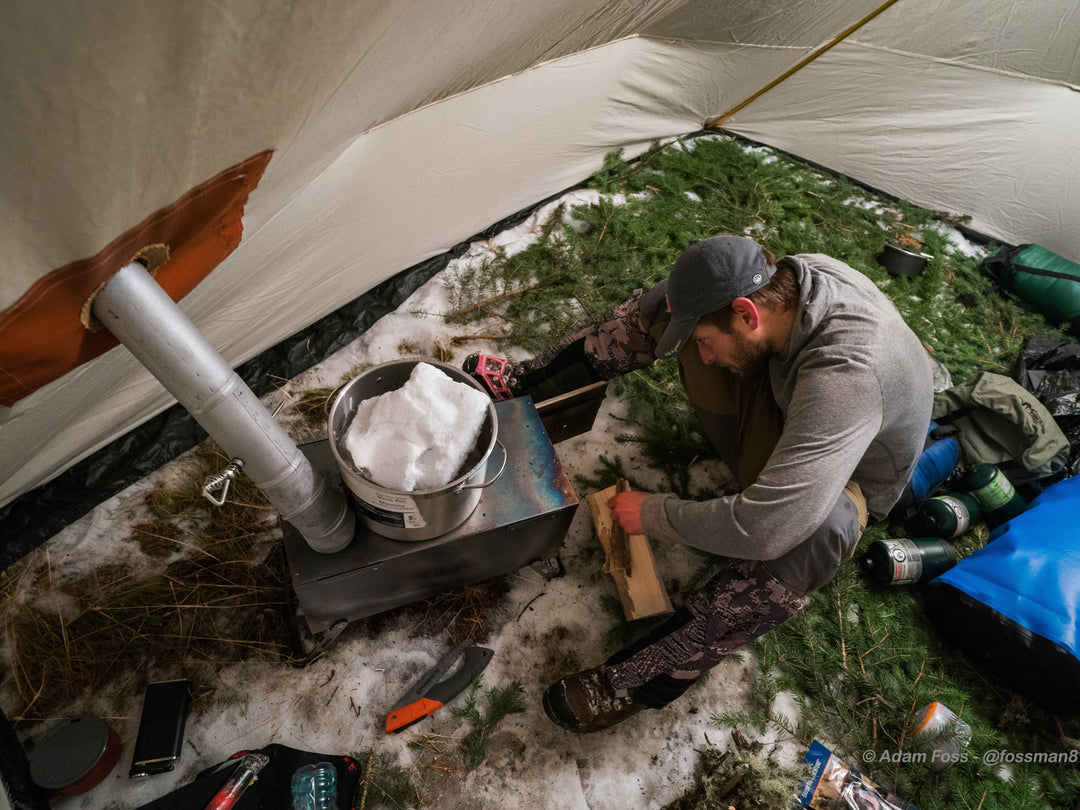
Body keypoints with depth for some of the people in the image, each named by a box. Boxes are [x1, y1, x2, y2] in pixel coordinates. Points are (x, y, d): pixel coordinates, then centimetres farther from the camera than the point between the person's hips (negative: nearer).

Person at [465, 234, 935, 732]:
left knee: (815, 528, -45)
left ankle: (634, 682, -32)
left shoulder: (844, 374, -44)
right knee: (670, 304, -10)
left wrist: (655, 515, -33)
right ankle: (523, 382, -3)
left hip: (839, 477, -6)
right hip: (782, 419, 6)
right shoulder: (793, 275, -22)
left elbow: (764, 530, -47)